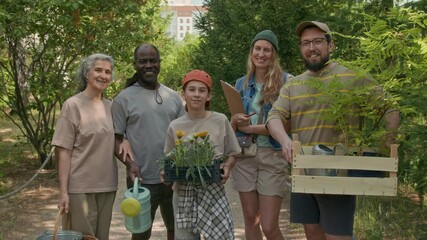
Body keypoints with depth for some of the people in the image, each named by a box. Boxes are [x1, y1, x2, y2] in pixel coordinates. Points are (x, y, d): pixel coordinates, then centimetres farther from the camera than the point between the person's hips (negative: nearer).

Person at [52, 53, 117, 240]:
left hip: (107, 185, 5)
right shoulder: (73, 105, -7)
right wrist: (63, 191, -14)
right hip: (80, 187, -5)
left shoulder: (111, 106, 8)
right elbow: (64, 151, -9)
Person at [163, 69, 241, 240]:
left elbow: (231, 154, 7)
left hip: (213, 190, -1)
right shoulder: (175, 126, 2)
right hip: (184, 192, 1)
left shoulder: (220, 121, -1)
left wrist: (227, 167, -12)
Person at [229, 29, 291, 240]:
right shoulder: (242, 83, 10)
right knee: (250, 219, 11)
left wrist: (253, 128, -13)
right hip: (244, 155, 4)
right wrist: (235, 120, -9)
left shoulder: (286, 81, -5)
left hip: (273, 156, -4)